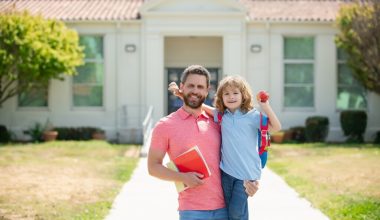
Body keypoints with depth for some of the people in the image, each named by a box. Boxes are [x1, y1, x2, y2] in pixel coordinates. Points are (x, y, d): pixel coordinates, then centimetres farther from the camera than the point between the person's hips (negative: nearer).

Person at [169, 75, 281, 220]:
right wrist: (180, 94, 7)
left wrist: (265, 106, -19)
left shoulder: (252, 116, -4)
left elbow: (276, 127, -11)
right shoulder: (221, 115, 7)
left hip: (246, 172, -4)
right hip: (226, 171, 4)